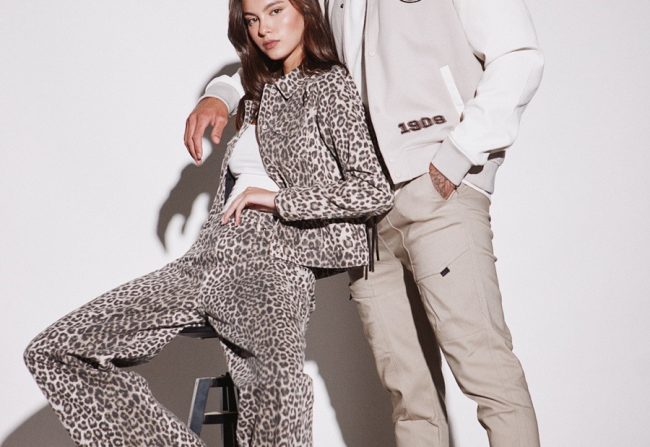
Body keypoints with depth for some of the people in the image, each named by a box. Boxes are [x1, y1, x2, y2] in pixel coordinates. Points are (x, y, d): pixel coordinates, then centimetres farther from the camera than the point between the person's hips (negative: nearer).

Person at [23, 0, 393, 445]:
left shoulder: (331, 84, 4)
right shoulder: (259, 93, 25)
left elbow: (375, 191, -8)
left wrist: (276, 197, -9)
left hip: (276, 263, -7)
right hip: (208, 258, 7)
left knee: (274, 375, -41)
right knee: (53, 353, -6)